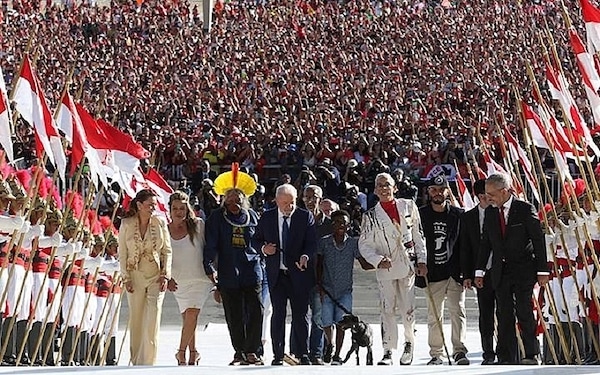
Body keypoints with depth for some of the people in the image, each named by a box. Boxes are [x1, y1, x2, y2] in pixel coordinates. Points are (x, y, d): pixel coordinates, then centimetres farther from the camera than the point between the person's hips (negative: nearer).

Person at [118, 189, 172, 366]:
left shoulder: (160, 223, 1)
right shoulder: (126, 224, -1)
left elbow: (167, 251, 5)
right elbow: (122, 253, 2)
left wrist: (165, 275, -4)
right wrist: (126, 278, -4)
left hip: (156, 276, 0)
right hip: (135, 276, 0)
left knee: (153, 320, -9)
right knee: (136, 320, 5)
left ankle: (148, 362, -8)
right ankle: (136, 361, 14)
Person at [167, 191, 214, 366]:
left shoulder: (198, 225, -2)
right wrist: (168, 278, -5)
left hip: (199, 279, -3)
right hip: (178, 282, 3)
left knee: (191, 315, -18)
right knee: (188, 319, 9)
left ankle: (181, 352, -10)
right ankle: (193, 353, 22)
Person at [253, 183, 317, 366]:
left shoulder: (306, 217, 1)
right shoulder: (267, 218, 7)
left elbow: (311, 242, -4)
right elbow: (256, 240, 14)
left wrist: (305, 256, -24)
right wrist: (263, 248, -9)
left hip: (299, 274, -1)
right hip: (276, 275, 1)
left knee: (301, 315, 1)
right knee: (278, 315, 4)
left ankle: (303, 354, 7)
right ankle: (278, 355, 8)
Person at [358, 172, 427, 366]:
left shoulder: (408, 206, 5)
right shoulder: (370, 216, 3)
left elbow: (418, 235, 10)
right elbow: (364, 244, 4)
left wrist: (422, 260, 4)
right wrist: (378, 260, -11)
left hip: (408, 266, 1)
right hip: (385, 270, 0)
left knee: (408, 309, 3)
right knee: (387, 310, -3)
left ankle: (410, 343, 25)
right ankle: (388, 351, 1)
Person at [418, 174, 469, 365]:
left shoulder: (458, 215, 4)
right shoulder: (421, 215, 4)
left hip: (454, 273, -1)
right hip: (432, 273, 1)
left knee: (457, 311, -7)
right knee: (434, 315, 5)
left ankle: (459, 350, -6)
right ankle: (436, 354, 10)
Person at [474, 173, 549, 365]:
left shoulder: (525, 209, -8)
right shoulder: (490, 212, 7)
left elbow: (538, 239, -6)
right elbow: (485, 243, 13)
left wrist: (542, 270, -9)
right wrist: (480, 271, 10)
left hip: (524, 270, -4)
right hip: (500, 272, 5)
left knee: (524, 312, -7)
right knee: (504, 315, 4)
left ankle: (531, 355, 2)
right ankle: (506, 358, 7)